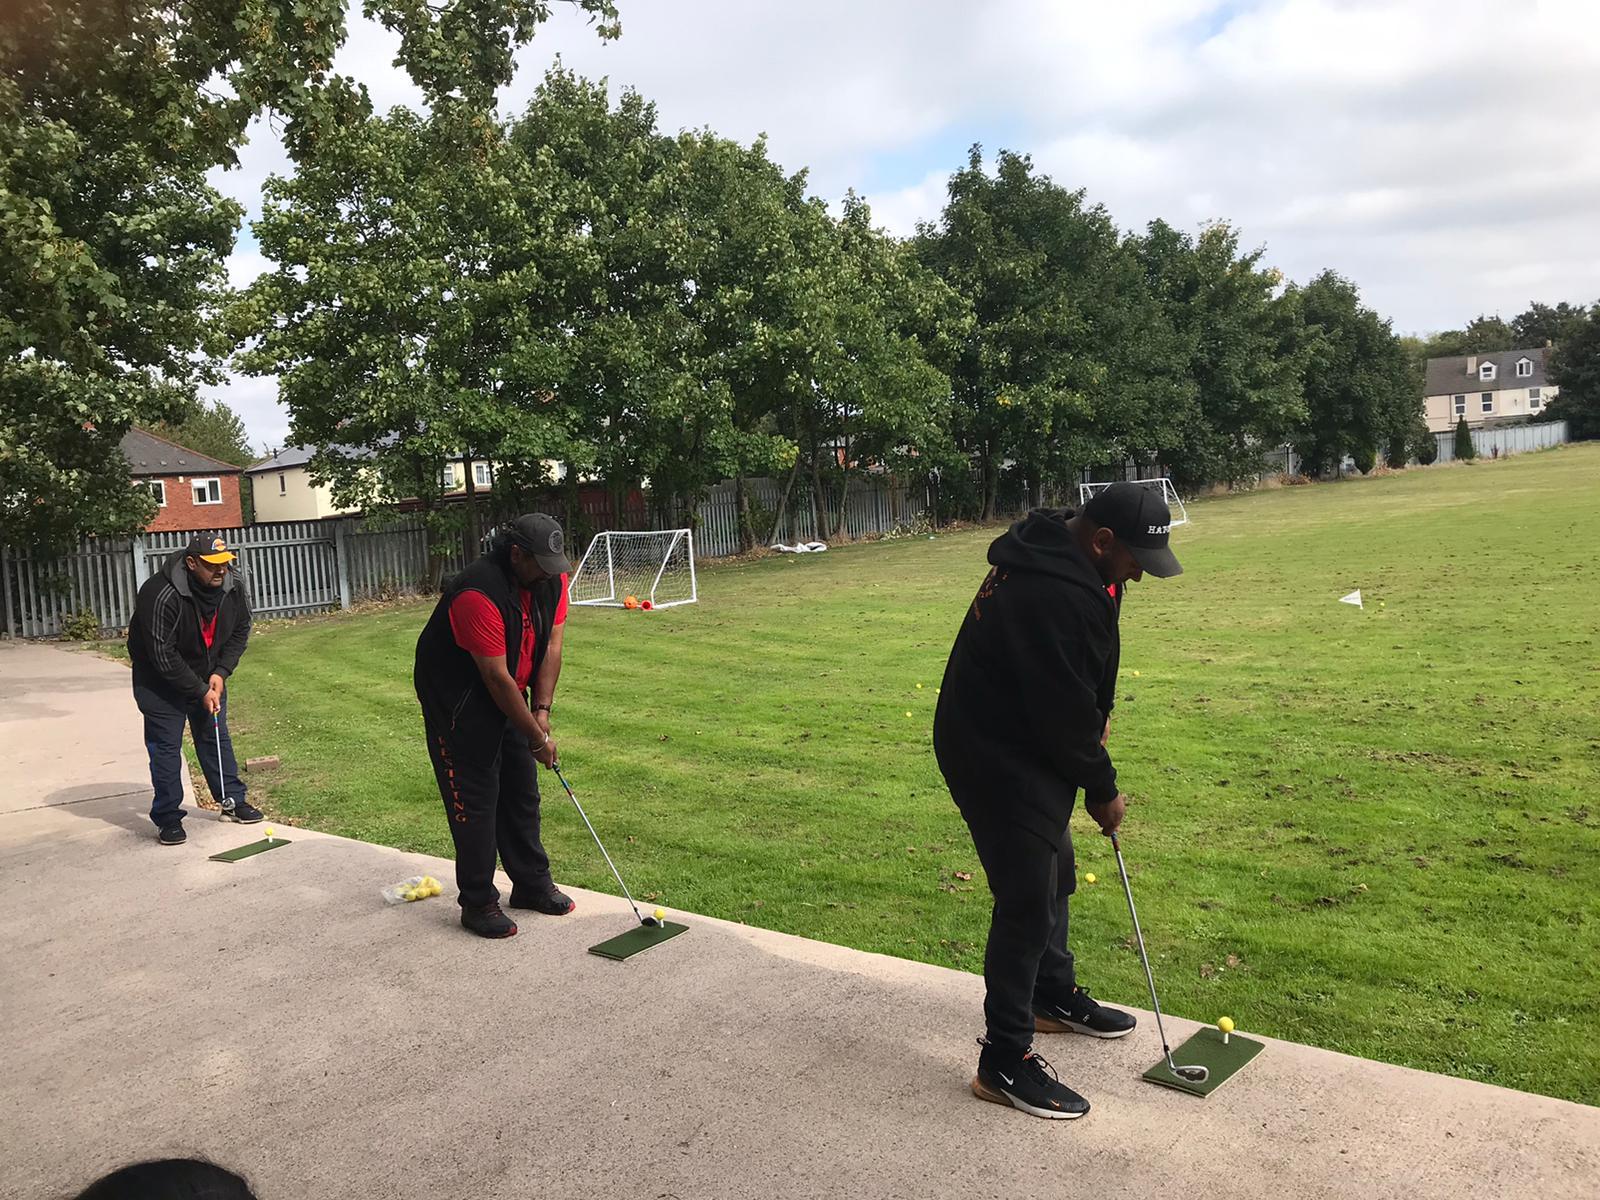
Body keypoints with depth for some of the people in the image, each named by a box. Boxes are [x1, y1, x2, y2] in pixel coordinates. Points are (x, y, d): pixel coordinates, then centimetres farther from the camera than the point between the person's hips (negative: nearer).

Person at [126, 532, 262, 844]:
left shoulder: (233, 588, -14)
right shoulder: (161, 595, -32)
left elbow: (240, 632, 0)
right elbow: (163, 656, -28)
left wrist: (221, 673, -12)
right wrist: (200, 692, -23)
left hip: (208, 675, 5)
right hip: (161, 680, -5)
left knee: (216, 736, 12)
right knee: (165, 745, -4)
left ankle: (233, 801, 22)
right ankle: (168, 818, 5)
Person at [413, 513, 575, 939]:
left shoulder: (552, 579, -9)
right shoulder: (477, 594, -33)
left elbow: (550, 646, -3)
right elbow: (497, 678, -29)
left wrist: (542, 710, -13)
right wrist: (538, 737, -23)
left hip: (508, 697, 8)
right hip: (456, 700, -7)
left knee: (522, 790, 12)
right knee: (474, 799, -4)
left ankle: (532, 883, 25)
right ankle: (478, 903, 7)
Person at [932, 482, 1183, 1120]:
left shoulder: (1058, 552, 2)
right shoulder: (1056, 597, -31)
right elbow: (1064, 713, -24)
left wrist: (1096, 717, 5)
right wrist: (1103, 790, -9)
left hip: (1023, 739, 11)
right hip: (997, 758, -11)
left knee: (1054, 874, 23)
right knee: (1029, 900, -7)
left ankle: (1054, 996, 43)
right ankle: (1004, 1061, 4)